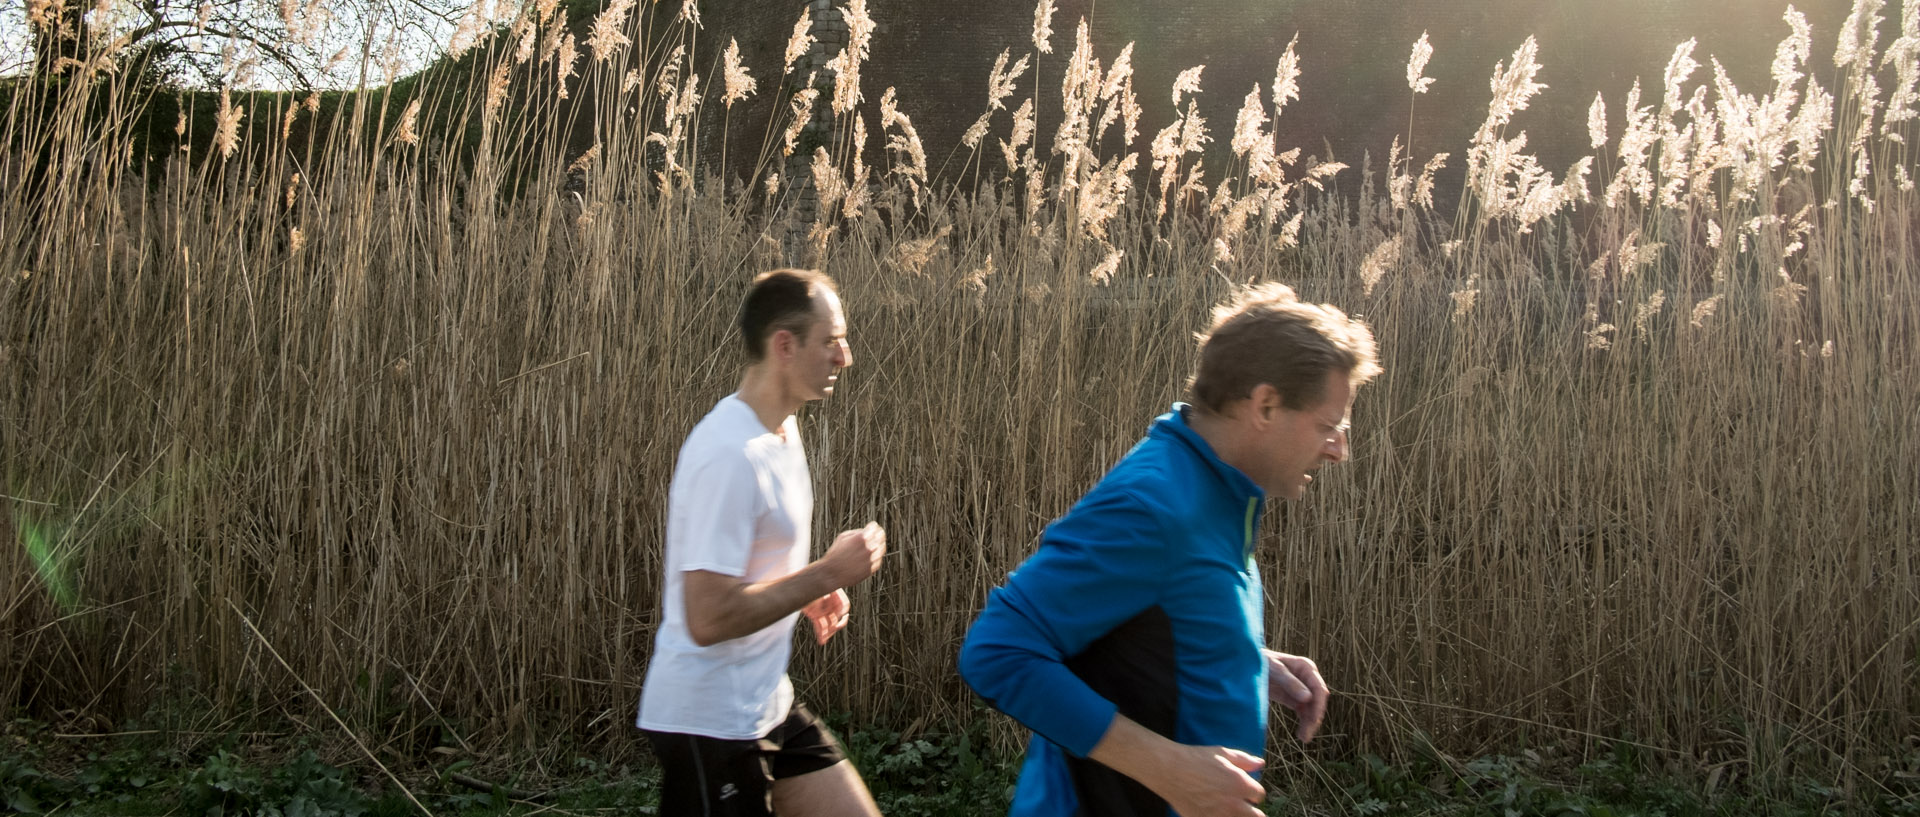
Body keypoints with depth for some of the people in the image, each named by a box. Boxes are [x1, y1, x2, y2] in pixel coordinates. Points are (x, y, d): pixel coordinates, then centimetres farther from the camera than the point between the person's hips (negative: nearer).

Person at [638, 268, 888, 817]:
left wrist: (810, 593, 5)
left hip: (769, 705, 9)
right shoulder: (729, 455, -24)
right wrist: (827, 573, -21)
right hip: (708, 722, -9)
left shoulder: (782, 428, 7)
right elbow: (708, 619, -29)